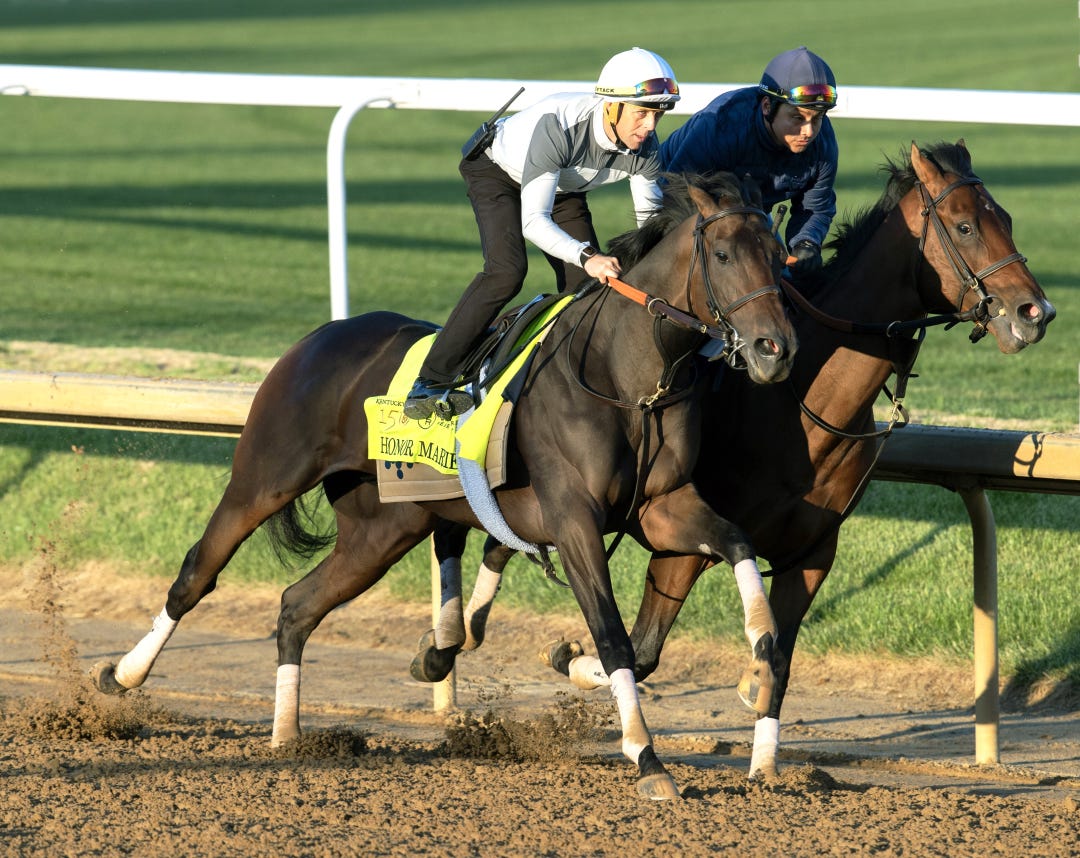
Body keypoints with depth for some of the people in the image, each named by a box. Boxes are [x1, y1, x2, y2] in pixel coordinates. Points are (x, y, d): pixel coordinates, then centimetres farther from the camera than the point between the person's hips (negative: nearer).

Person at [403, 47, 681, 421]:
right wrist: (586, 256, -59)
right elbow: (533, 219, -45)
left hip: (563, 188, 6)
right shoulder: (558, 125, -44)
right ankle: (431, 382, -23)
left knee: (586, 282, -6)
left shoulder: (646, 147, -26)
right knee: (506, 270, -25)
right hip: (496, 169, -6)